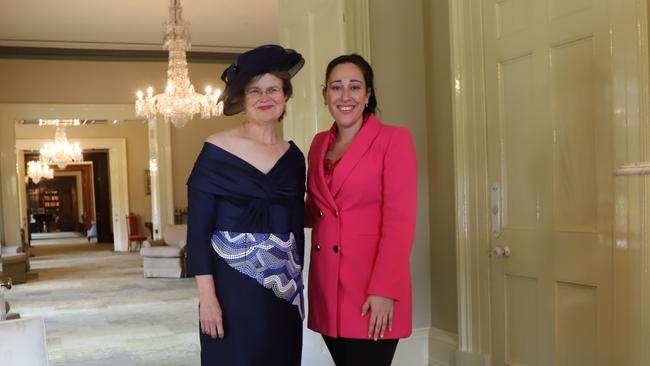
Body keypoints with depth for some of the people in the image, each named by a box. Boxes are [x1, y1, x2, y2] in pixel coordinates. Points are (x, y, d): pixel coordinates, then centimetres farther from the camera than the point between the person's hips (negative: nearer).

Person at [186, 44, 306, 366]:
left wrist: (298, 286, 12)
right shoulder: (216, 150, -6)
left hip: (283, 286, 4)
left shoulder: (293, 156, 7)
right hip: (232, 283, -4)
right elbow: (198, 227, -9)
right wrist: (206, 296, -15)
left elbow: (297, 227, 12)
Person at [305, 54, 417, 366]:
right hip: (326, 285, 5)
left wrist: (384, 290, -19)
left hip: (373, 292, -5)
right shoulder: (320, 143, 11)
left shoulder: (393, 139, -6)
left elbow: (400, 221, -13)